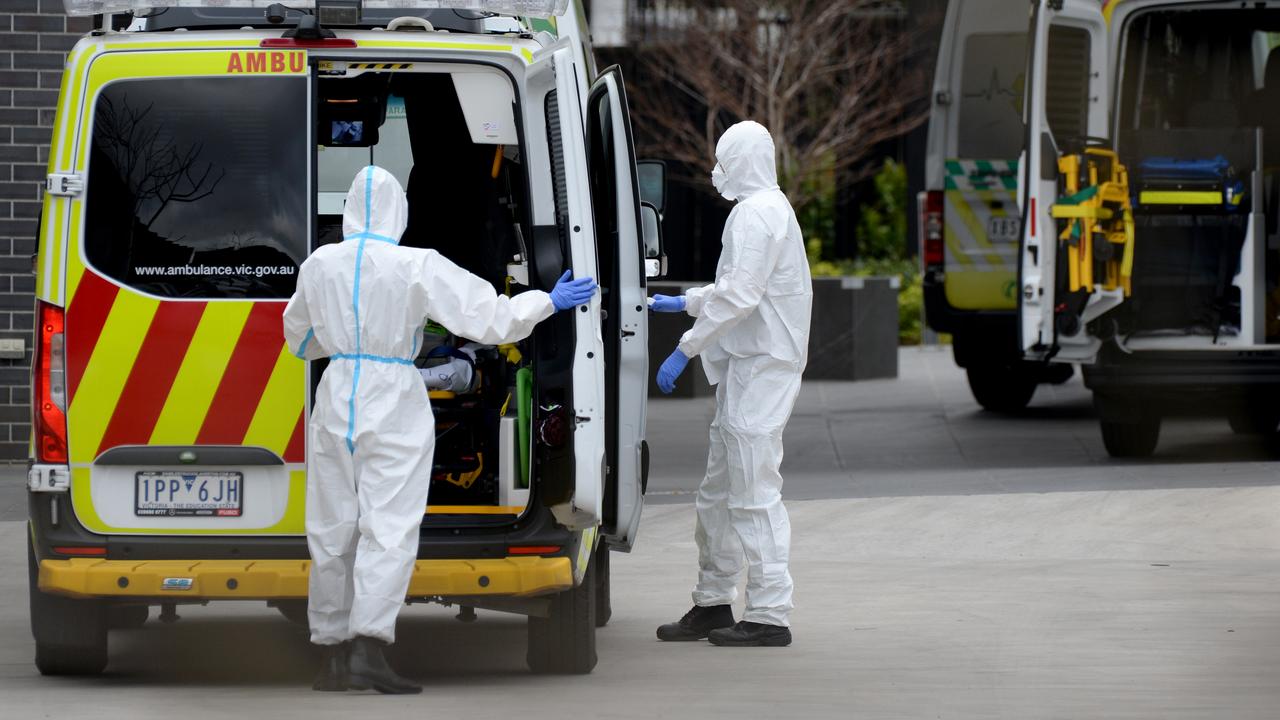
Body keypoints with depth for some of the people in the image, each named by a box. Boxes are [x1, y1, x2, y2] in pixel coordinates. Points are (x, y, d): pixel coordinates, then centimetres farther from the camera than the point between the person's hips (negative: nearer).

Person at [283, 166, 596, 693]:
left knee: (333, 531, 10)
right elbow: (486, 315, -8)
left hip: (337, 402, 4)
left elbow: (299, 339, 18)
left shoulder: (319, 266, 2)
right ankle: (368, 647, -19)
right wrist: (550, 302, 5)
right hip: (394, 410, -4)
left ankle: (333, 652, 13)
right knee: (388, 527, -6)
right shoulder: (417, 268, -11)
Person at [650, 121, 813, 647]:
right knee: (718, 494, 14)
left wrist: (685, 349, -18)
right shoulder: (762, 209, 19)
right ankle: (713, 603, 21)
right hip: (746, 368, 11)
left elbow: (740, 295, -22)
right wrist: (682, 303, 37)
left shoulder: (758, 213, -14)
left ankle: (770, 614, -9)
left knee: (754, 494, -9)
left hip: (760, 367, -11)